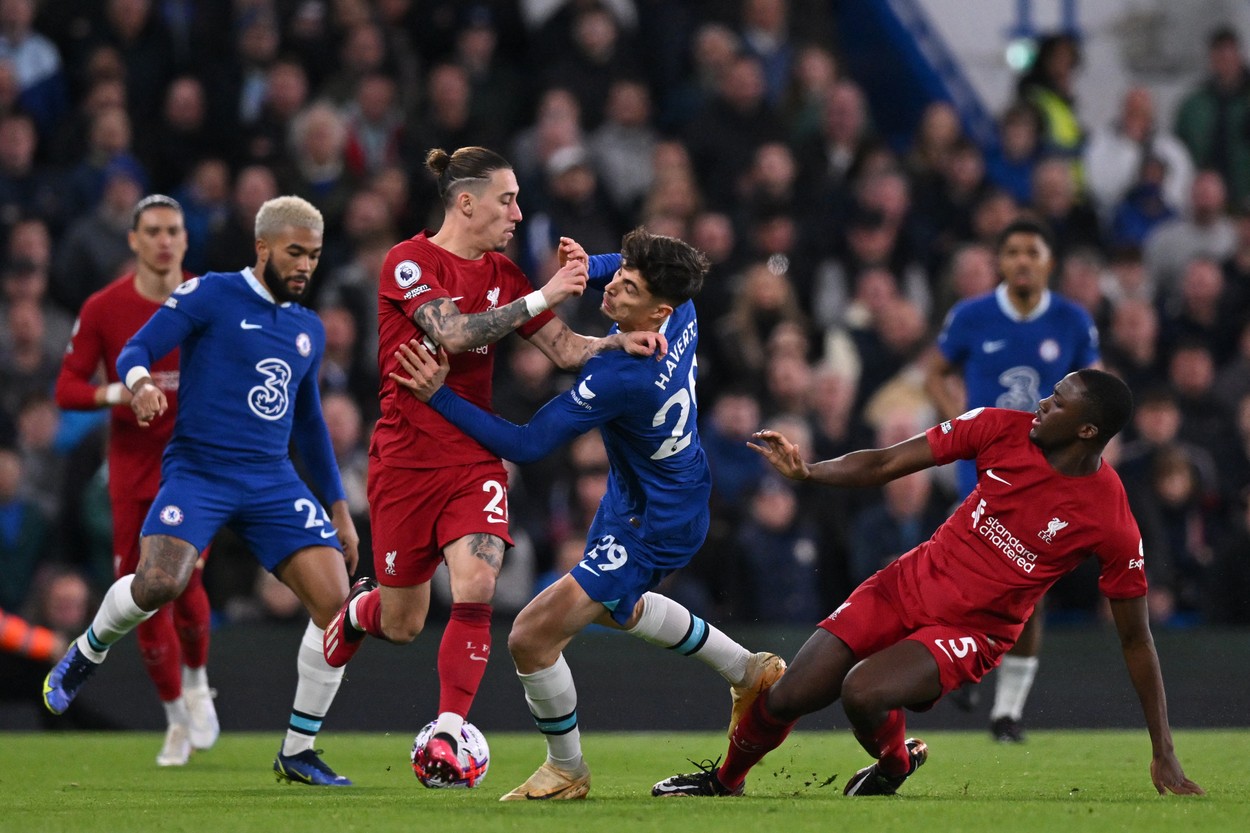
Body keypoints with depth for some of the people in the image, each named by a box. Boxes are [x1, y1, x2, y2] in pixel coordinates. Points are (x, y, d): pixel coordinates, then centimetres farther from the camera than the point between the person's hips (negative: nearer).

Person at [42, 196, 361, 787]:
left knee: (335, 601, -12)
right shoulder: (210, 295, 0)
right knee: (159, 584, -29)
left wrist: (339, 511, 26)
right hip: (198, 471, -5)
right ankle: (87, 654, 6)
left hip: (273, 482, 5)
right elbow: (135, 351, -5)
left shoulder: (309, 329, 18)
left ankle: (297, 754, 2)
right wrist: (141, 383, -29)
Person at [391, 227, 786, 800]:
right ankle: (748, 672, 52)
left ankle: (566, 771, 13)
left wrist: (439, 395, -31)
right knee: (618, 609, 36)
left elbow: (527, 445, -31)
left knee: (533, 636, -10)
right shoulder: (681, 314, -13)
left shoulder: (620, 376, -37)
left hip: (651, 530, -10)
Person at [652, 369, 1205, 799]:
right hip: (906, 587, 4)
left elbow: (1135, 638, -10)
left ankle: (895, 764, 4)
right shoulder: (1004, 429, -9)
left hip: (971, 632, -4)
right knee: (785, 699, -3)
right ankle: (725, 782, 28)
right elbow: (885, 464, -5)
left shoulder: (1111, 523, -18)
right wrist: (806, 471, -23)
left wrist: (1163, 755, -9)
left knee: (862, 692, -31)